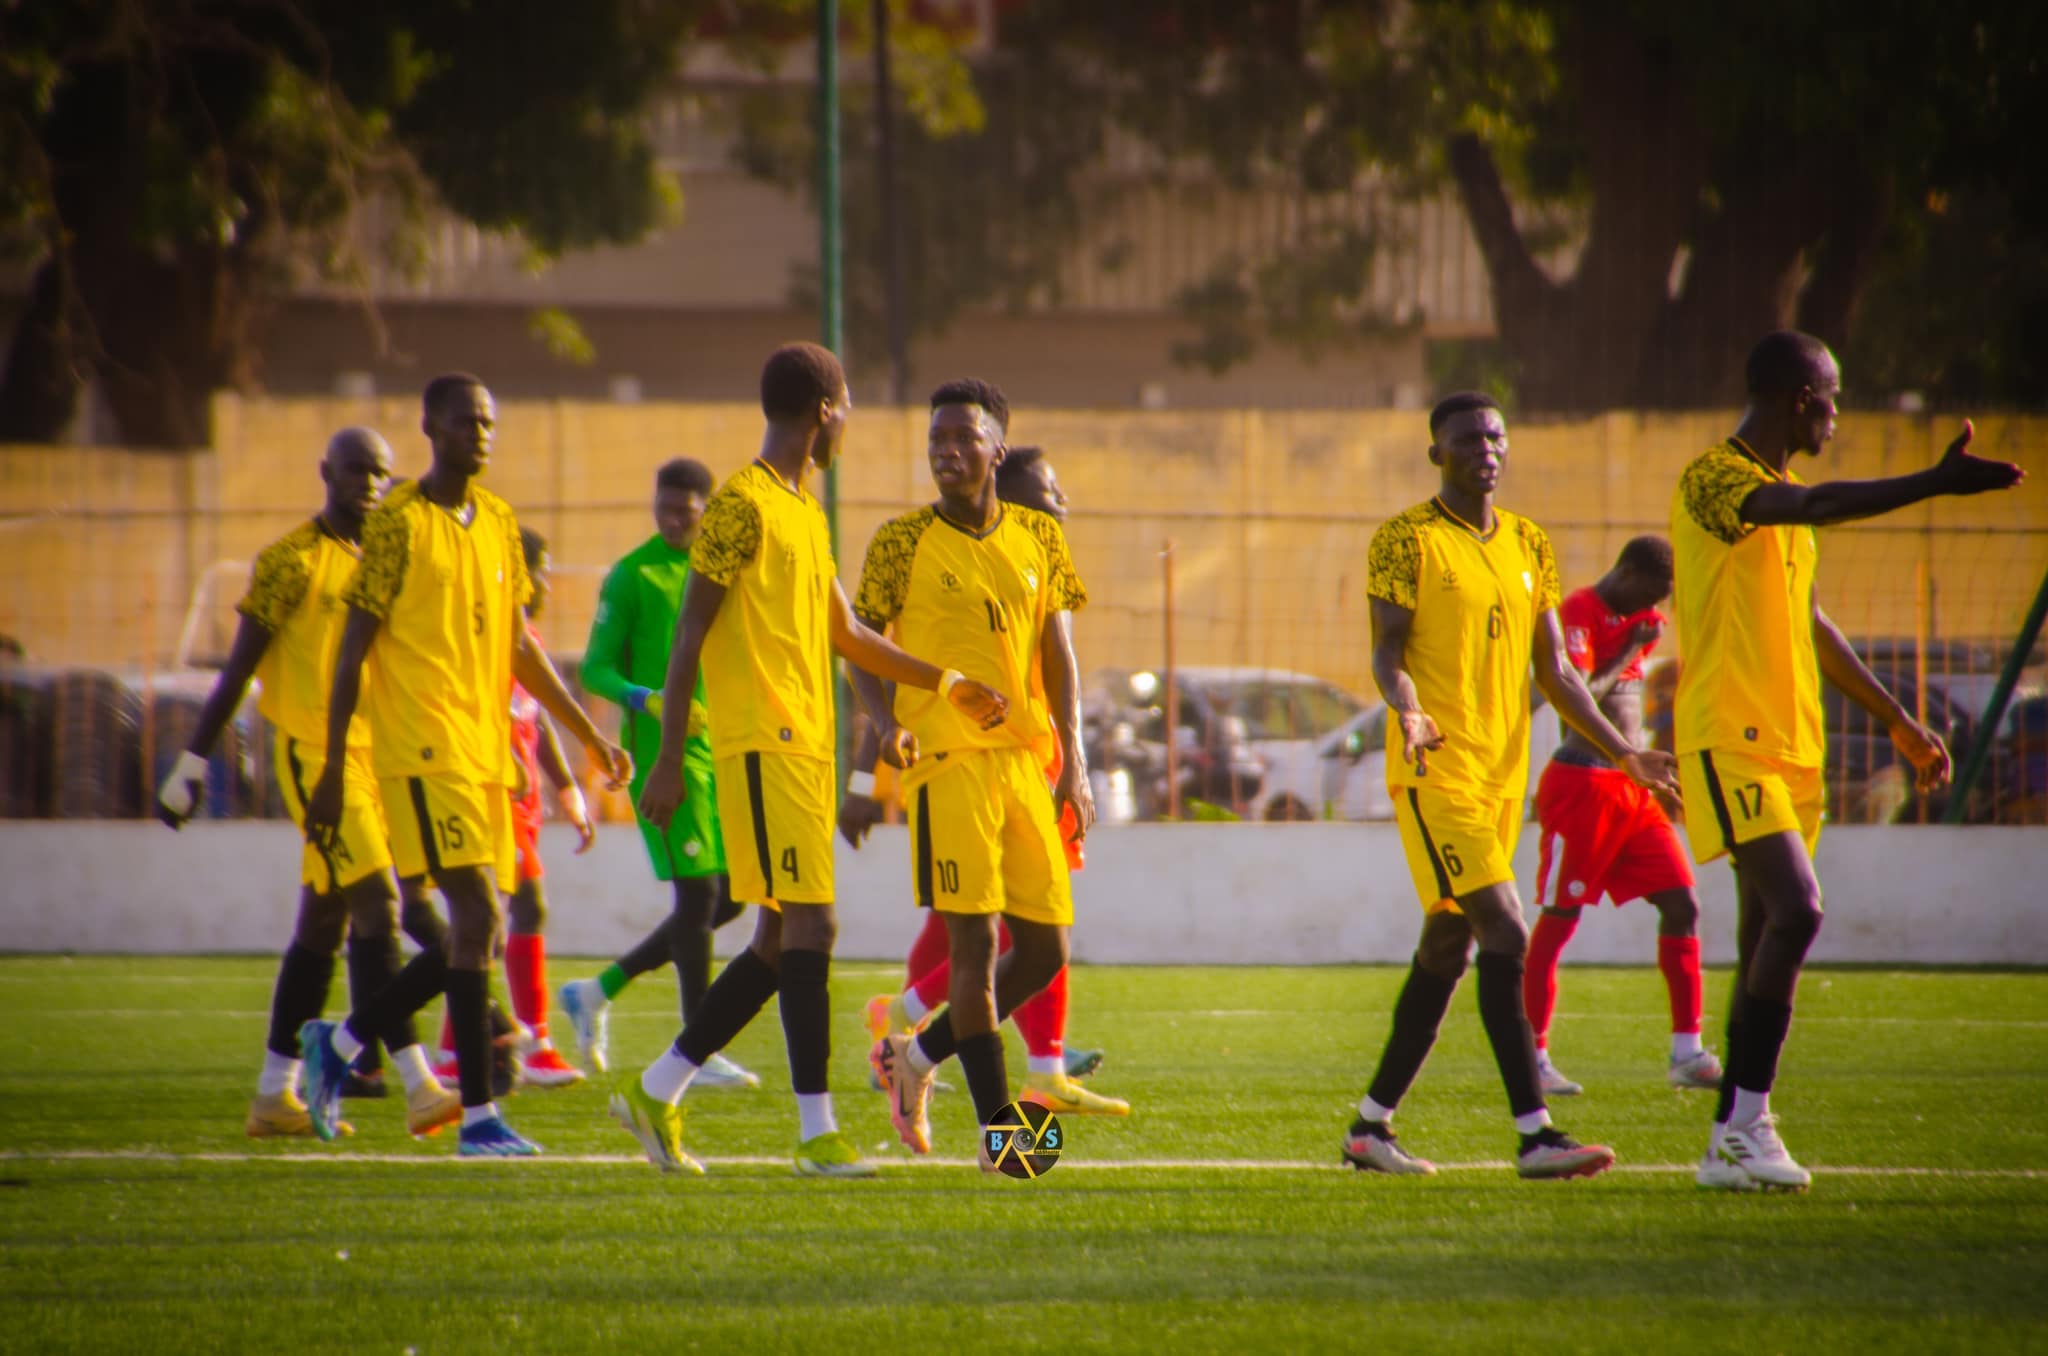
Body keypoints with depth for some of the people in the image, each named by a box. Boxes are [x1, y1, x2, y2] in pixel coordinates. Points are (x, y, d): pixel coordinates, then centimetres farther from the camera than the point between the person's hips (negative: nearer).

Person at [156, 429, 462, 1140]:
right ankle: (418, 1086, -21)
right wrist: (191, 765, -6)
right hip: (317, 753, -7)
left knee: (323, 923, 10)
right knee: (377, 903, -16)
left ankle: (275, 1094, 17)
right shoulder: (292, 560, -7)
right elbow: (238, 668, -6)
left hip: (379, 753, 7)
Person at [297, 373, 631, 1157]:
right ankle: (478, 1116, -13)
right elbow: (353, 651, -5)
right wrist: (332, 769, -8)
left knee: (474, 934, 6)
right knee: (477, 913, -15)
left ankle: (338, 1043, 25)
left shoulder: (499, 524, 15)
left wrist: (590, 736, 18)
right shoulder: (398, 523, -5)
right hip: (424, 752, -7)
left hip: (486, 754, 7)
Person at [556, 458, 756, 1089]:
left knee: (728, 897, 8)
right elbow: (595, 669, -8)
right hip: (664, 752, -7)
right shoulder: (633, 575, -6)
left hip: (722, 752, 7)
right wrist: (647, 699, -25)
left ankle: (598, 990, 19)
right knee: (699, 891, -10)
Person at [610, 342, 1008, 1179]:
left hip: (805, 747, 9)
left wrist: (947, 685, 32)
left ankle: (656, 1092, 15)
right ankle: (817, 1132, -12)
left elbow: (845, 634, 29)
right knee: (810, 924, -12)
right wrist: (670, 756, -15)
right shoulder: (743, 504, -8)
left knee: (783, 937, 8)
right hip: (763, 744, -9)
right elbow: (691, 632, -11)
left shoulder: (805, 510, 20)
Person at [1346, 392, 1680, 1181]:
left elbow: (1554, 668, 18)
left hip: (1503, 774, 7)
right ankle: (1534, 1134, -19)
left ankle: (1371, 1127, 20)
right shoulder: (1407, 541, -5)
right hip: (1437, 773, -7)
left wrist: (1622, 753, 14)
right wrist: (1407, 712, -31)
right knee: (1504, 934, -17)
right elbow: (1387, 652, -11)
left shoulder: (1527, 545, 15)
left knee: (1447, 948, 10)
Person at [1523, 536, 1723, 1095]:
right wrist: (1631, 651, -16)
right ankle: (1534, 1059, 4)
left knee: (1681, 903, 1)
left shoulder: (1632, 619, 15)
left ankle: (1686, 1051, 3)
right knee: (1558, 919, -3)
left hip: (1635, 787, 9)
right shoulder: (1579, 613, -12)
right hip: (1584, 782, -9)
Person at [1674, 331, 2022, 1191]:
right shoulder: (1715, 480, -10)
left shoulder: (1781, 498, 20)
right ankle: (1746, 1125, -17)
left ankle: (1735, 1137, 5)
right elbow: (1819, 507, -29)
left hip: (1791, 747, 9)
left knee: (1767, 938, 4)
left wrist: (1896, 720, 32)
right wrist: (1937, 483, -36)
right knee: (1794, 911, -21)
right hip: (1731, 745, -9)